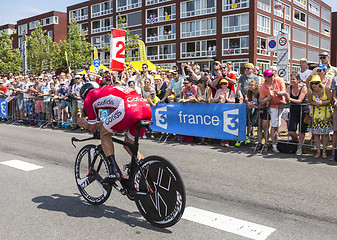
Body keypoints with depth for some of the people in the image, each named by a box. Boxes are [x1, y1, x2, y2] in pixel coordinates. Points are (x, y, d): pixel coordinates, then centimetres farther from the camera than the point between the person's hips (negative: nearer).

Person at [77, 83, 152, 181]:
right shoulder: (109, 90, 40)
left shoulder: (88, 98, 21)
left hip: (129, 108, -7)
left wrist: (83, 123, 45)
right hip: (147, 108, 7)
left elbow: (92, 128, 25)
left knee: (104, 133, 17)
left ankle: (115, 171, 6)